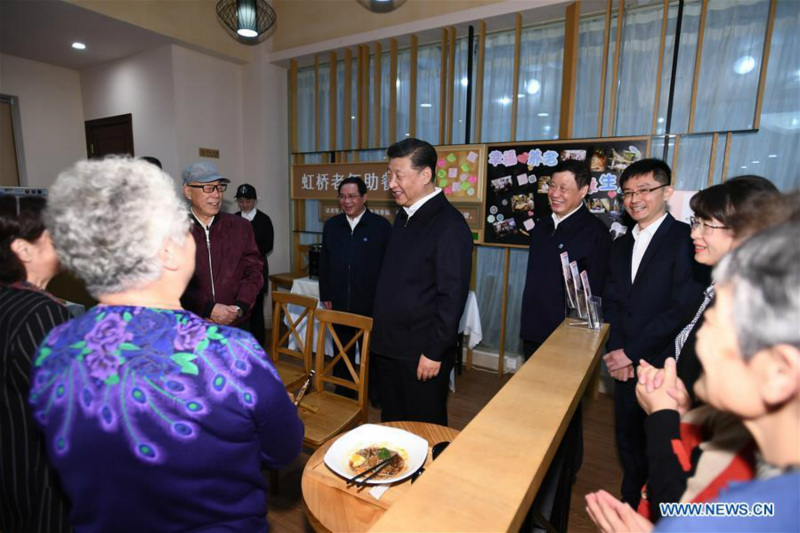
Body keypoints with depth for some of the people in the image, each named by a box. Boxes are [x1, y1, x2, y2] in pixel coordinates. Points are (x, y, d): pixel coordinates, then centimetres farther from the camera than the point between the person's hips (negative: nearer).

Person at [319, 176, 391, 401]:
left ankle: (375, 390, 32)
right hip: (339, 303, 4)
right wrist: (325, 296, 7)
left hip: (371, 304, -3)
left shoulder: (381, 226, -7)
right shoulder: (331, 226, 5)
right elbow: (324, 263, 10)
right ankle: (342, 389, 34)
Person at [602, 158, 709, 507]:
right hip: (627, 367, 6)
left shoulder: (687, 239, -11)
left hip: (664, 369, -6)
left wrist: (631, 353, -15)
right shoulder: (621, 246, 11)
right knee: (628, 443, 18)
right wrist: (617, 352, -6)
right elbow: (612, 304, 8)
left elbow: (684, 308, -18)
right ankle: (631, 506, 39)